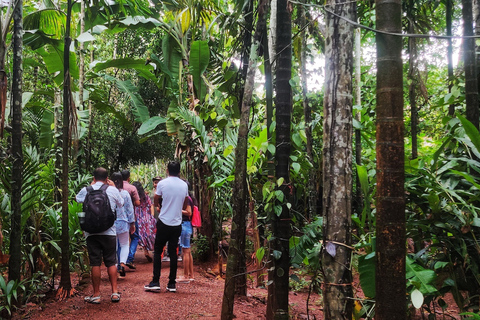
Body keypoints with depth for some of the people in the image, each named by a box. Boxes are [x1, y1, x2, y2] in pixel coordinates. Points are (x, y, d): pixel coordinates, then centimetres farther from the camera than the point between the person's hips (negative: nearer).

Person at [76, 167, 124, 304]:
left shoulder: (86, 190, 1)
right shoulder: (113, 190, 1)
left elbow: (77, 199, 22)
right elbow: (121, 204, 19)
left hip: (91, 232, 0)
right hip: (109, 232, 0)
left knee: (95, 263, 4)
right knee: (111, 262, 9)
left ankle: (96, 294, 8)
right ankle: (115, 292, 8)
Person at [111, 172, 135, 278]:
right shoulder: (125, 193, -7)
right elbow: (130, 209, -1)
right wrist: (132, 223, 8)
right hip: (123, 222, -1)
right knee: (125, 245, 10)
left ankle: (116, 266, 15)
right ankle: (122, 263, -11)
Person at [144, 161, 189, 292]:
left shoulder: (162, 183, -7)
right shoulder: (184, 185, 3)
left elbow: (155, 202, 5)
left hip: (164, 222, -3)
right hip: (177, 224, 3)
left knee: (157, 251, 6)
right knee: (173, 252, 8)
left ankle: (155, 282, 4)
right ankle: (172, 284, 10)